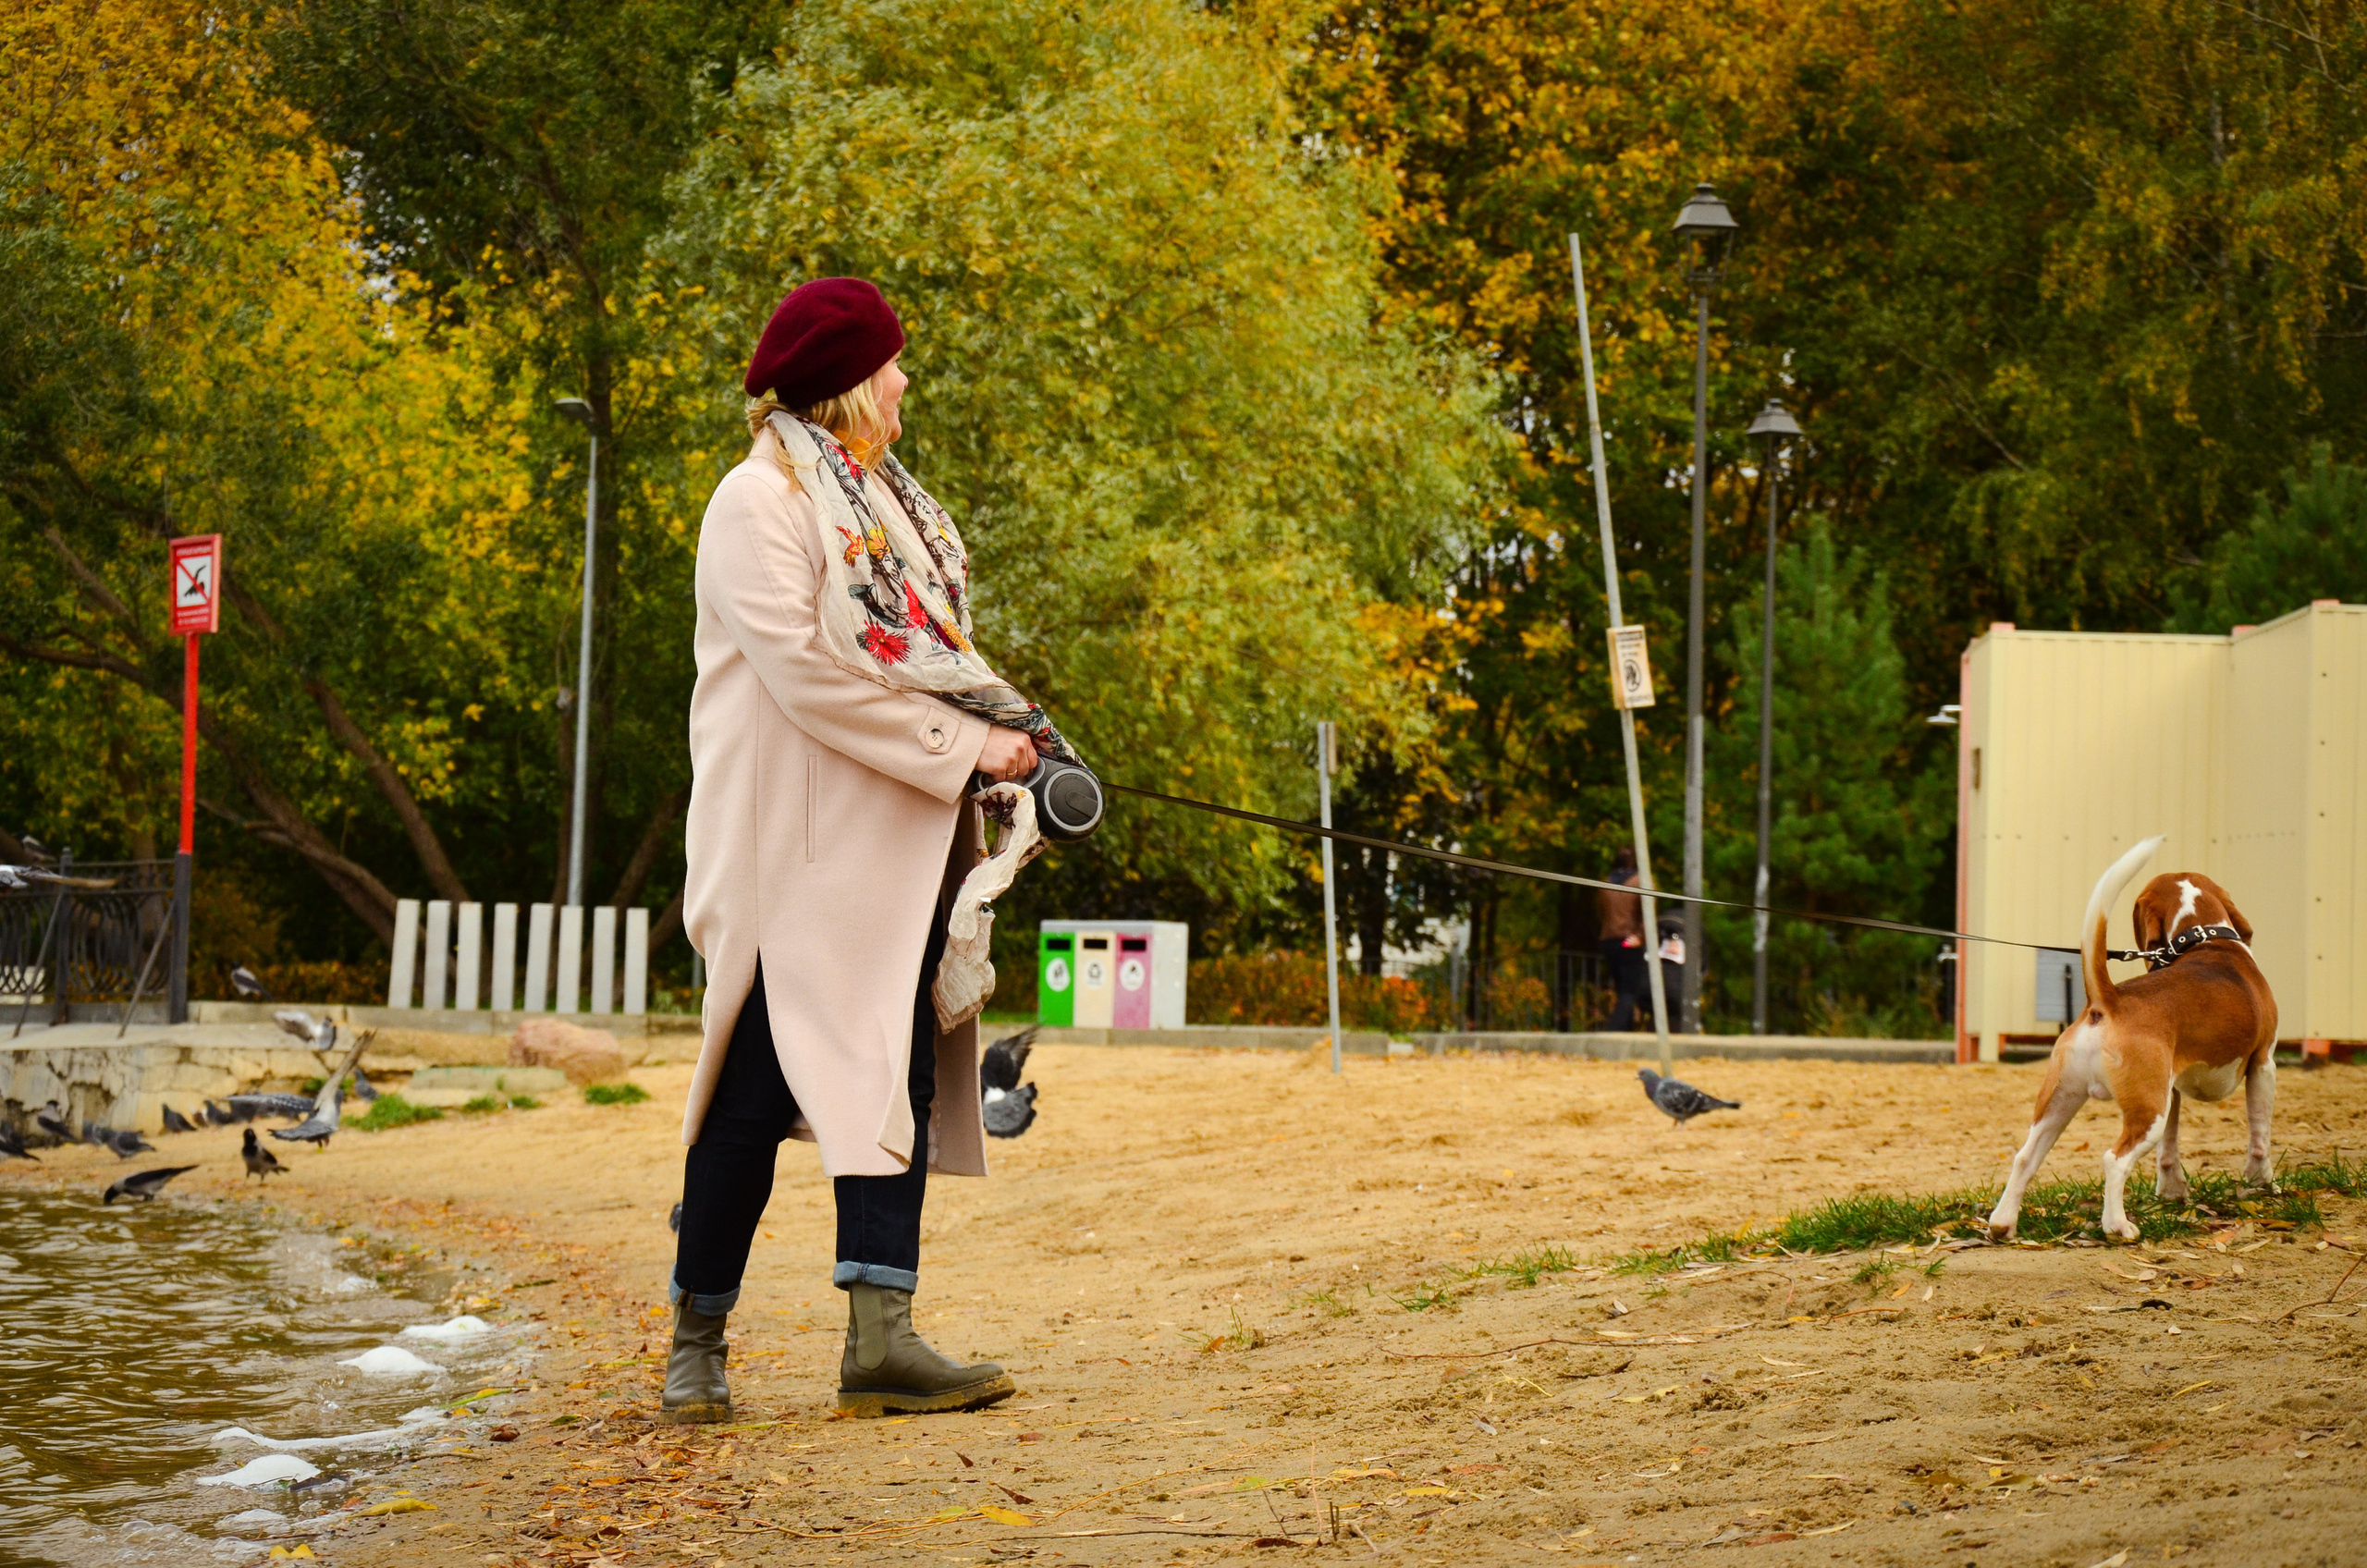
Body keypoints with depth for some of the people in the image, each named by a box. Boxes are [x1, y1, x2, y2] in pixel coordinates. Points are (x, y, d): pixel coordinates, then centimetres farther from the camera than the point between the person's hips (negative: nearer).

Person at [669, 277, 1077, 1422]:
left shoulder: (885, 499, 18)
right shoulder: (760, 502, -10)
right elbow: (805, 673, -18)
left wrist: (1013, 725, 1)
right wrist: (964, 746, -18)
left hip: (897, 848, 8)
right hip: (797, 847, -8)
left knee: (898, 1079, 0)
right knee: (758, 1090, -3)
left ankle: (881, 1340, -4)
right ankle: (696, 1345, 9)